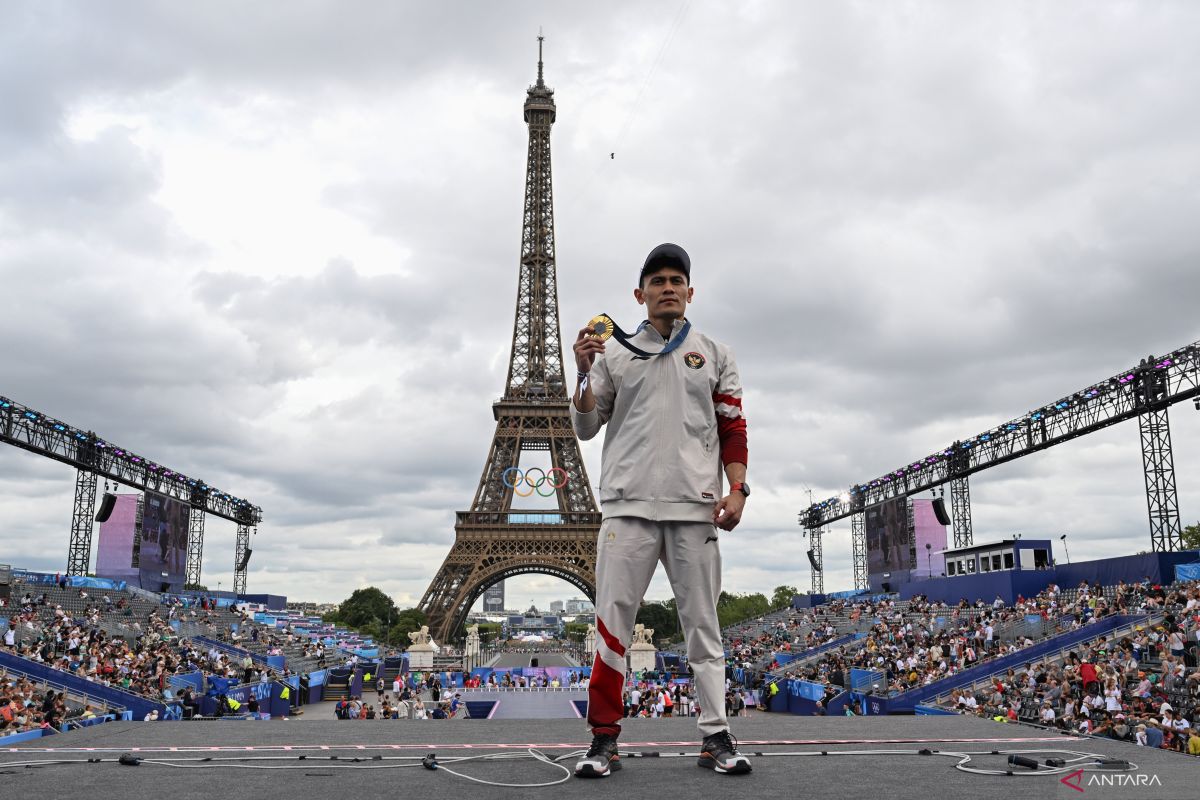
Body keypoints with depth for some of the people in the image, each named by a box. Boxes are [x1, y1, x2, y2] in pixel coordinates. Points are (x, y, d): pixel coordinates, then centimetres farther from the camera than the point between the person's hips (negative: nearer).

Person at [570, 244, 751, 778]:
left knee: (703, 623, 3)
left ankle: (716, 737, 9)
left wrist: (737, 488, -2)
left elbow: (733, 428, 11)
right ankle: (604, 739, 3)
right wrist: (584, 372, -4)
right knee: (613, 619, -4)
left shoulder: (714, 354, 14)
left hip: (696, 508, 1)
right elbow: (586, 427, 11)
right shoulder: (614, 354, 12)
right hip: (628, 504, 0)